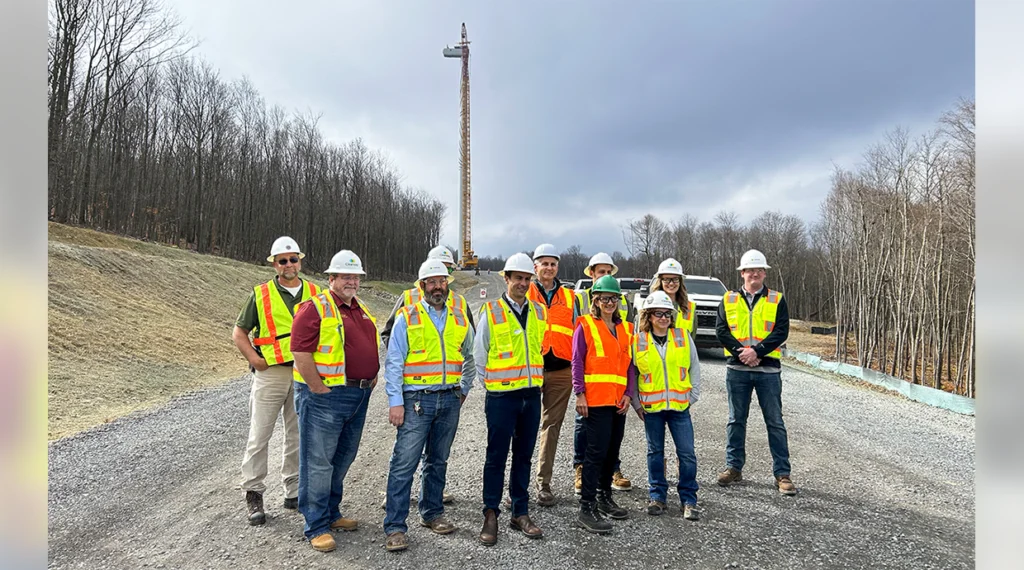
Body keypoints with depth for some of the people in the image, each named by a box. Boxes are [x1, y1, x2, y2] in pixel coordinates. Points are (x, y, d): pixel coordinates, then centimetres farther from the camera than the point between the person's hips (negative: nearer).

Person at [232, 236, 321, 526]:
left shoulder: (315, 294, 7)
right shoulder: (261, 294, 1)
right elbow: (239, 333, 5)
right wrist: (254, 359, -8)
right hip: (270, 373, -2)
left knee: (299, 436, 11)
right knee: (259, 436, 0)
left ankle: (294, 492, 23)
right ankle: (254, 495, 12)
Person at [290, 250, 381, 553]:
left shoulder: (362, 310, 15)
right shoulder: (315, 309, -10)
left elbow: (372, 348, 25)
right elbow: (301, 354, -17)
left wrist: (371, 380, 14)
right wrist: (321, 391, -16)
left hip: (358, 397, 8)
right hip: (325, 396, -8)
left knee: (343, 459, 18)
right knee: (318, 462, 0)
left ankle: (331, 513, 33)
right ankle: (316, 527, 10)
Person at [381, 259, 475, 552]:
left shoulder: (459, 318, 9)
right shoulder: (407, 317, -3)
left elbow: (469, 357, 21)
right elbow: (393, 362, -6)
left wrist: (464, 390, 13)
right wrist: (395, 402, -11)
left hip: (449, 399, 4)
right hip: (417, 399, -4)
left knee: (438, 461, 15)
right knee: (404, 464, -6)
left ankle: (432, 512, 29)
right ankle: (395, 527, 2)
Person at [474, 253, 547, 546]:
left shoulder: (539, 311, 7)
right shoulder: (491, 312, -5)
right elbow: (479, 354, 0)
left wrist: (534, 379, 10)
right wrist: (491, 383, 1)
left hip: (531, 393, 4)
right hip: (501, 396, -4)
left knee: (523, 455, 12)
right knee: (496, 456, 3)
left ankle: (520, 513, 23)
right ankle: (491, 516, 15)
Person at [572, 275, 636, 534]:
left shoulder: (625, 329, 15)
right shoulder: (585, 326, -2)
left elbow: (629, 365, 14)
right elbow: (577, 363, -6)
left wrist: (628, 394, 3)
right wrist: (579, 394, -13)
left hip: (619, 401, 6)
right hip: (595, 400, -6)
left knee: (613, 450, 13)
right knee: (597, 451, -8)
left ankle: (604, 496, 29)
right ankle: (587, 508, -3)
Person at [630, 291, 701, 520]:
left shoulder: (683, 337, 2)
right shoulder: (638, 341, -1)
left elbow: (694, 368, 8)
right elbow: (630, 374, 6)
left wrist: (692, 397, 3)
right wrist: (636, 404, 2)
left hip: (679, 406, 0)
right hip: (651, 407, 0)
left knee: (687, 454, 1)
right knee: (655, 452, 11)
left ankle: (688, 499, 14)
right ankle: (657, 496, 24)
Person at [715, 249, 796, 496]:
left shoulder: (777, 300, 5)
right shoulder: (729, 299, 8)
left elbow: (781, 332, -5)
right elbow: (721, 329, 0)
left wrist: (757, 351, -17)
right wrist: (740, 351, -15)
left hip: (768, 369, -1)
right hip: (737, 369, 1)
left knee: (775, 422, 3)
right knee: (736, 420, 10)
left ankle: (782, 473, 10)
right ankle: (734, 467, 22)